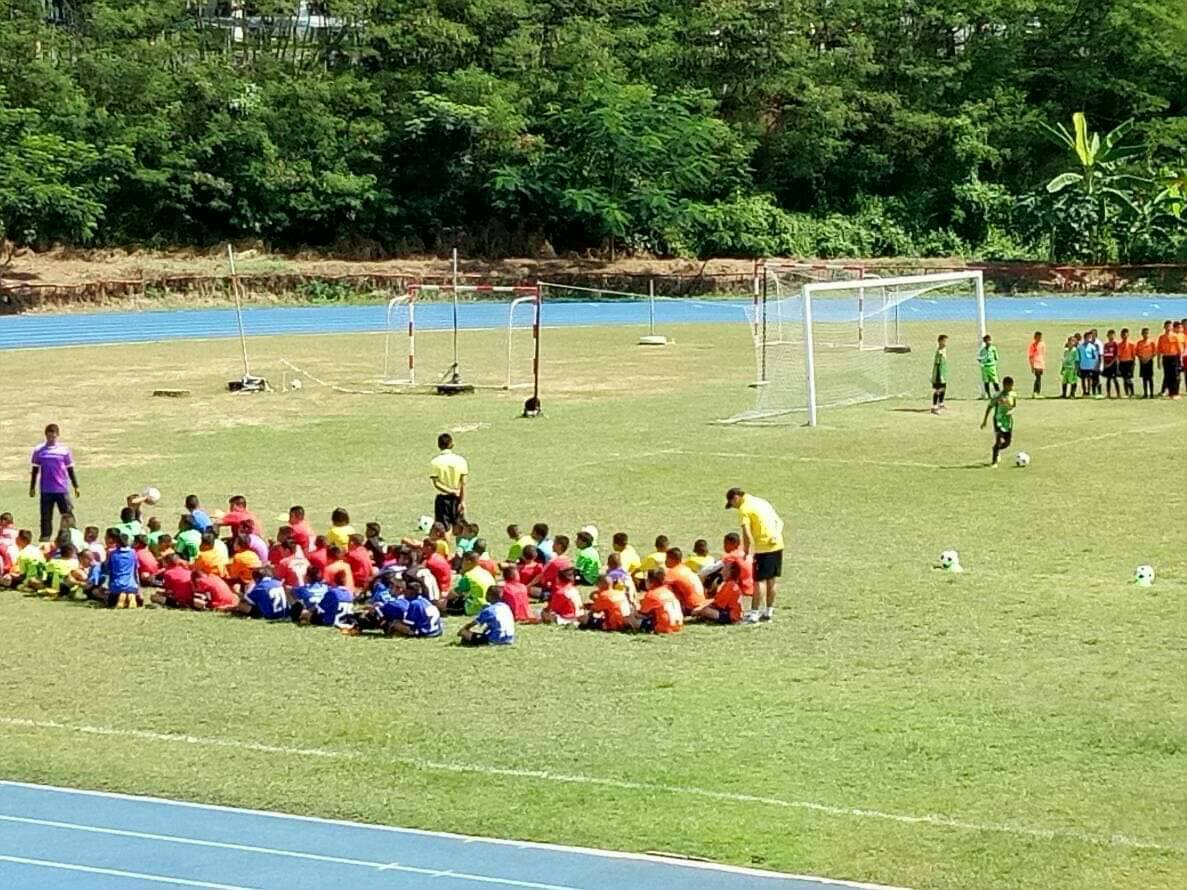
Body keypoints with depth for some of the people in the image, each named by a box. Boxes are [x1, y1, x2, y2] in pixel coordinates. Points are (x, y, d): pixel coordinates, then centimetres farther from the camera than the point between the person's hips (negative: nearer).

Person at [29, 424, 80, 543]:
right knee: (46, 517, 4)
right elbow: (35, 470, 9)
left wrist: (75, 486, 6)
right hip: (46, 490, 1)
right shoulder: (39, 450, 2)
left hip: (62, 489, -1)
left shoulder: (64, 450, 1)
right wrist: (32, 487, 9)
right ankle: (45, 540, 10)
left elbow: (70, 469, 6)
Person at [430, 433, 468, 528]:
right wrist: (462, 501, -5)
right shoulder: (460, 460, -5)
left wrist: (450, 491, -14)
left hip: (442, 499, -1)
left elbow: (436, 483, -14)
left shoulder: (434, 462, -8)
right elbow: (463, 484, -6)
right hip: (457, 499, 1)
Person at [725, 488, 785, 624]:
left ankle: (754, 613, -3)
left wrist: (746, 552, -6)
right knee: (772, 579, 15)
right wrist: (776, 535, 9)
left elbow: (747, 535, -16)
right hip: (778, 544, 8)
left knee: (759, 580, -4)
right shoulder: (761, 501, 17)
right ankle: (769, 611, 22)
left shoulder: (744, 509, -9)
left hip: (764, 547, -8)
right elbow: (780, 522, 19)